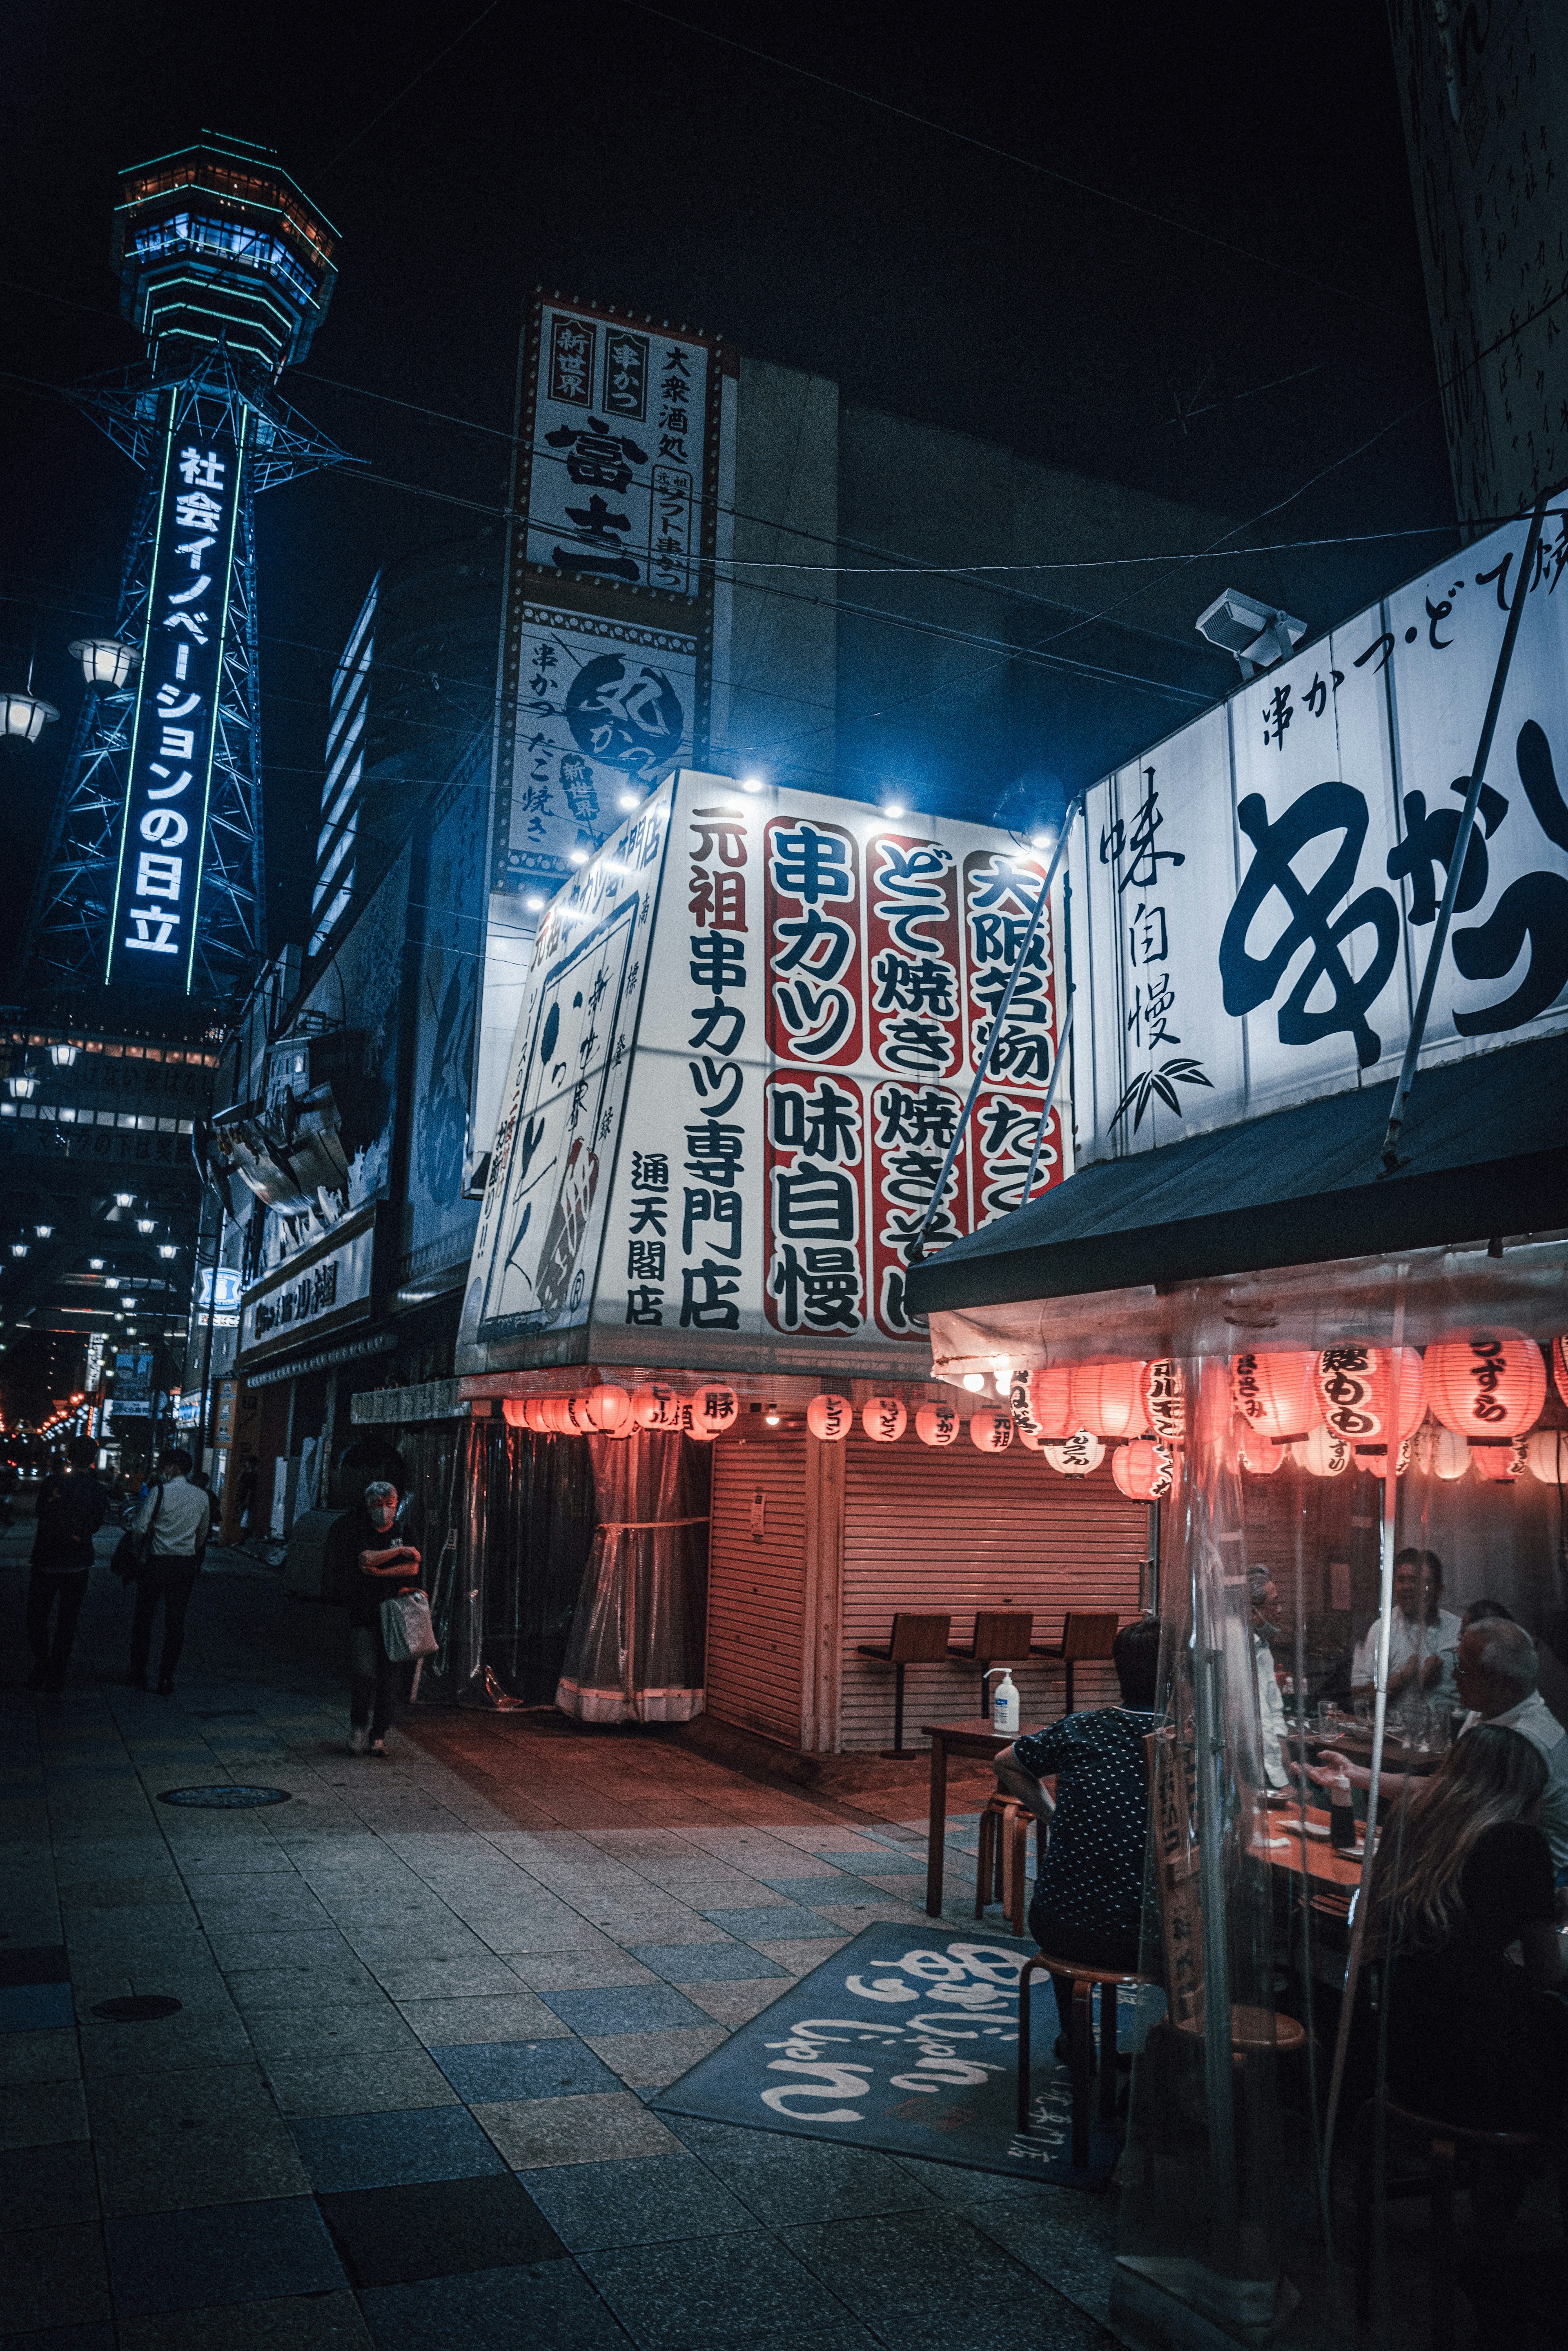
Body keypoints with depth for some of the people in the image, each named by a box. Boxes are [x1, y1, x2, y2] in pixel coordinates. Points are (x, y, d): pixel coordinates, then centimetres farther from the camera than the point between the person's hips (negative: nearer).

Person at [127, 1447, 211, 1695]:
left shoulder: (160, 1492, -12)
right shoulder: (201, 1496, 2)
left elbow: (138, 1529, -11)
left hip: (156, 1563, -3)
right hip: (186, 1564, 3)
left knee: (144, 1619, 12)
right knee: (176, 1622, 8)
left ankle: (138, 1675, 19)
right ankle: (166, 1679, 9)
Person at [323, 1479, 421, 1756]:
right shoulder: (359, 1533, 6)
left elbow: (413, 1569, -2)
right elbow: (366, 1559, -12)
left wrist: (379, 1572, -8)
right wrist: (399, 1551, -14)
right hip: (364, 1615, -1)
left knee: (389, 1678, 0)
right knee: (363, 1673, -12)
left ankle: (379, 1736, 12)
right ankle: (358, 1729, 10)